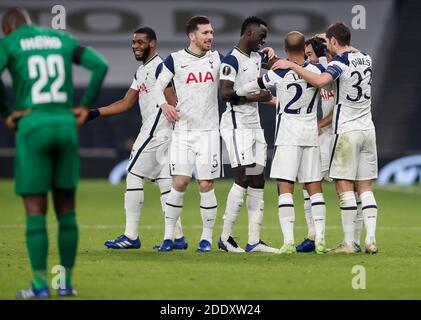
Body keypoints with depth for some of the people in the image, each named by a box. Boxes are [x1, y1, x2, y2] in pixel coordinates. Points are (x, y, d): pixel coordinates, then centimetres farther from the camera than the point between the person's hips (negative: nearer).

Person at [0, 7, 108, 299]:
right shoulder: (64, 40, 17)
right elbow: (101, 65, 6)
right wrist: (87, 107, 8)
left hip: (32, 130, -3)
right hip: (65, 128, 3)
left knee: (35, 211, 0)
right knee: (66, 209, 11)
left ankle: (40, 285, -4)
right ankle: (66, 282, 10)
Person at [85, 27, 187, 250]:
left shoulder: (160, 67, -11)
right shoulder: (141, 71, 19)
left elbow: (172, 103, -16)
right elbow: (127, 103, 21)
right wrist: (96, 113, 14)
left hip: (155, 131, -10)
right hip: (152, 130, 10)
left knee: (134, 177, -6)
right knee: (165, 182, 8)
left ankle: (131, 236, -3)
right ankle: (177, 238, 8)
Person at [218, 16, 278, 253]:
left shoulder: (258, 58, 15)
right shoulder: (232, 60, -11)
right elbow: (226, 93, -22)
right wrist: (255, 97, -21)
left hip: (255, 125, 9)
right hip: (237, 125, -9)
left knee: (258, 181, 5)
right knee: (243, 178, -12)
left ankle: (254, 241, 6)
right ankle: (226, 237, -5)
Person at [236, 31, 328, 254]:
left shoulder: (278, 73, -11)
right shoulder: (317, 71, -4)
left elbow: (251, 87, 5)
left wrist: (236, 93, 23)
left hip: (288, 136, -4)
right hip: (311, 134, 4)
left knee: (285, 187, -4)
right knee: (314, 187, 8)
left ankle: (288, 241, -14)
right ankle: (320, 239, 3)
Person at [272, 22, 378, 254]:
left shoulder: (340, 62, -12)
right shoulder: (366, 60, 10)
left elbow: (320, 81, -30)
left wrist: (292, 66, -22)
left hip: (347, 131, -7)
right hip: (368, 130, 7)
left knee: (344, 187, -3)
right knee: (365, 188, 7)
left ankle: (349, 242, -5)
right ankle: (370, 239, -1)